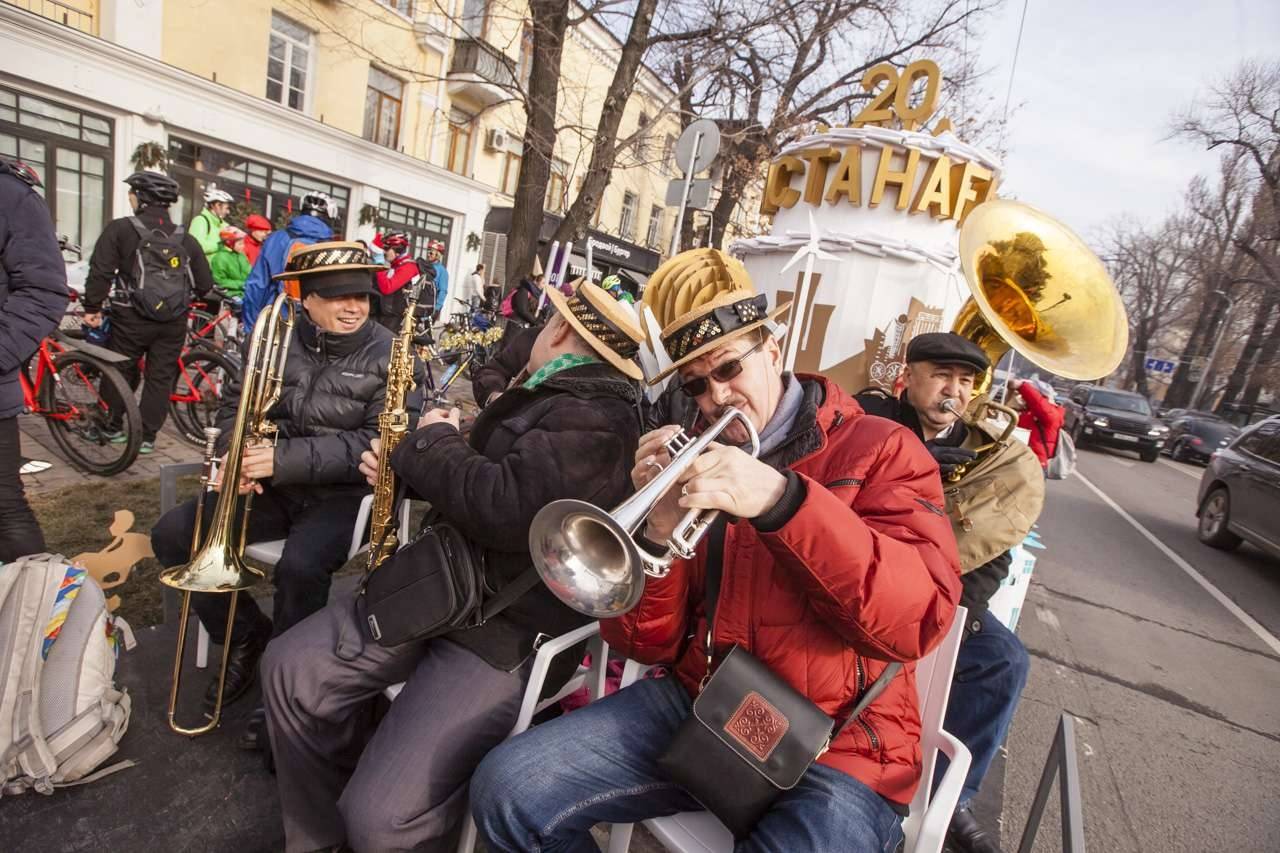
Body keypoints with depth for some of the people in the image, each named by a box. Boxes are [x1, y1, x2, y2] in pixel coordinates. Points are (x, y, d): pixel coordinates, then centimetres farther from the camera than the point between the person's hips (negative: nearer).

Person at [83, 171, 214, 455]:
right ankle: (147, 436, 12)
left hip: (131, 318, -2)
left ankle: (111, 427, 27)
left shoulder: (120, 229, -4)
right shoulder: (185, 238, 4)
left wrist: (92, 308, -1)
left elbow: (100, 272, -9)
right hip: (173, 322, 2)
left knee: (120, 372, 16)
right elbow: (205, 284, 5)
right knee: (161, 378, 8)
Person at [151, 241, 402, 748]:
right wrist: (238, 458, -9)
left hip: (342, 495, -5)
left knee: (300, 567, -30)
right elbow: (235, 404, 13)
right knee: (172, 536, -6)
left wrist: (284, 458, -25)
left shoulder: (388, 355, -9)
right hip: (272, 488, 6)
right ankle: (247, 636, 13)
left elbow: (376, 442, -17)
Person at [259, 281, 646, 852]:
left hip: (510, 633, -10)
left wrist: (431, 442, -13)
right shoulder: (546, 395, 14)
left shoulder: (594, 422, -21)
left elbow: (500, 509, -32)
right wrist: (409, 465, 5)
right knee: (291, 668, 6)